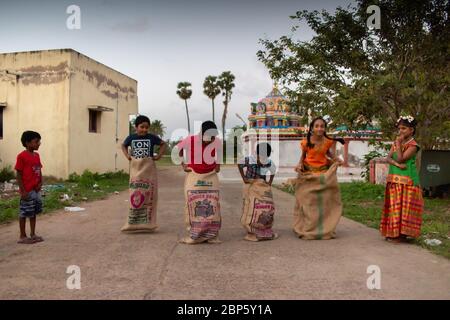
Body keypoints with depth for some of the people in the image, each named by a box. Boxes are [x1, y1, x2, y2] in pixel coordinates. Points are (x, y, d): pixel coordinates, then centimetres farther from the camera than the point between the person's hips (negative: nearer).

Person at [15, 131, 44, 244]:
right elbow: (19, 175, -13)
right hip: (27, 191, -7)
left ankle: (33, 234, 25)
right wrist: (23, 191, -15)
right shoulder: (22, 156, -13)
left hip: (36, 190, 7)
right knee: (24, 213, 4)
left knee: (33, 212, 14)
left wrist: (40, 183, -1)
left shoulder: (37, 155, 9)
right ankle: (22, 237, 14)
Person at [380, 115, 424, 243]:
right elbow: (388, 158, 0)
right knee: (394, 207, 10)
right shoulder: (396, 143, 11)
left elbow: (401, 159, -18)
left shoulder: (413, 145, -8)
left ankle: (402, 235, 4)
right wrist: (397, 164, -19)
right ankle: (393, 233, 18)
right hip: (394, 180, 7)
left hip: (407, 181, -6)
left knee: (404, 207, -2)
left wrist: (399, 143, -14)